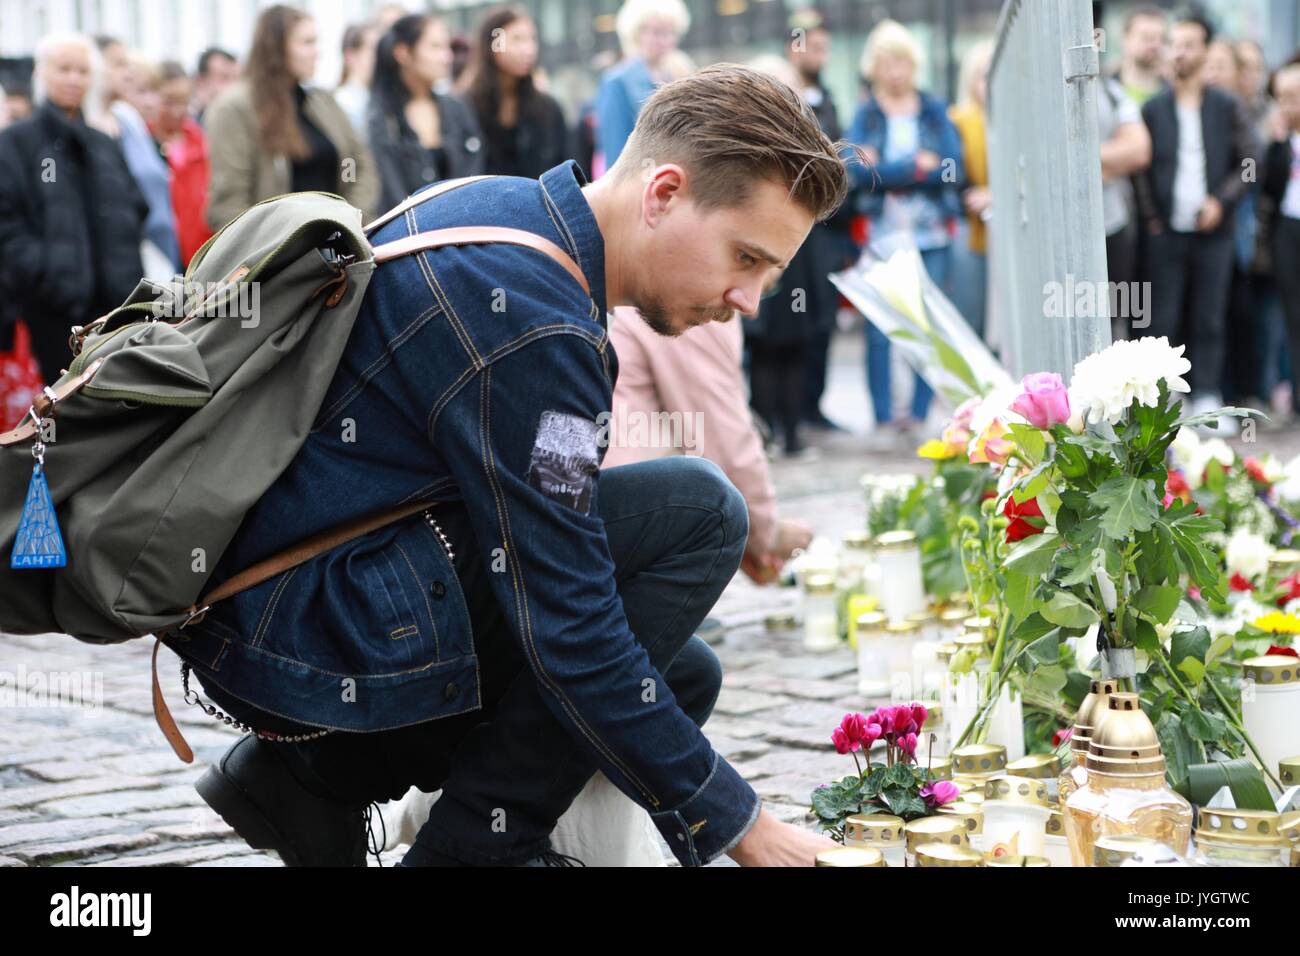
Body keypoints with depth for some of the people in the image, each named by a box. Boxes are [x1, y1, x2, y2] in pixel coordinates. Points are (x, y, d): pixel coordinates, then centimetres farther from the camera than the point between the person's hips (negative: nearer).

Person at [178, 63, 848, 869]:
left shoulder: (499, 206, 7)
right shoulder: (532, 323, -24)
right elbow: (569, 636, -22)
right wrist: (737, 825, -15)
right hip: (306, 629, -10)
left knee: (683, 679, 14)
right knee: (697, 513, -17)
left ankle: (321, 771, 11)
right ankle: (476, 847, -9)